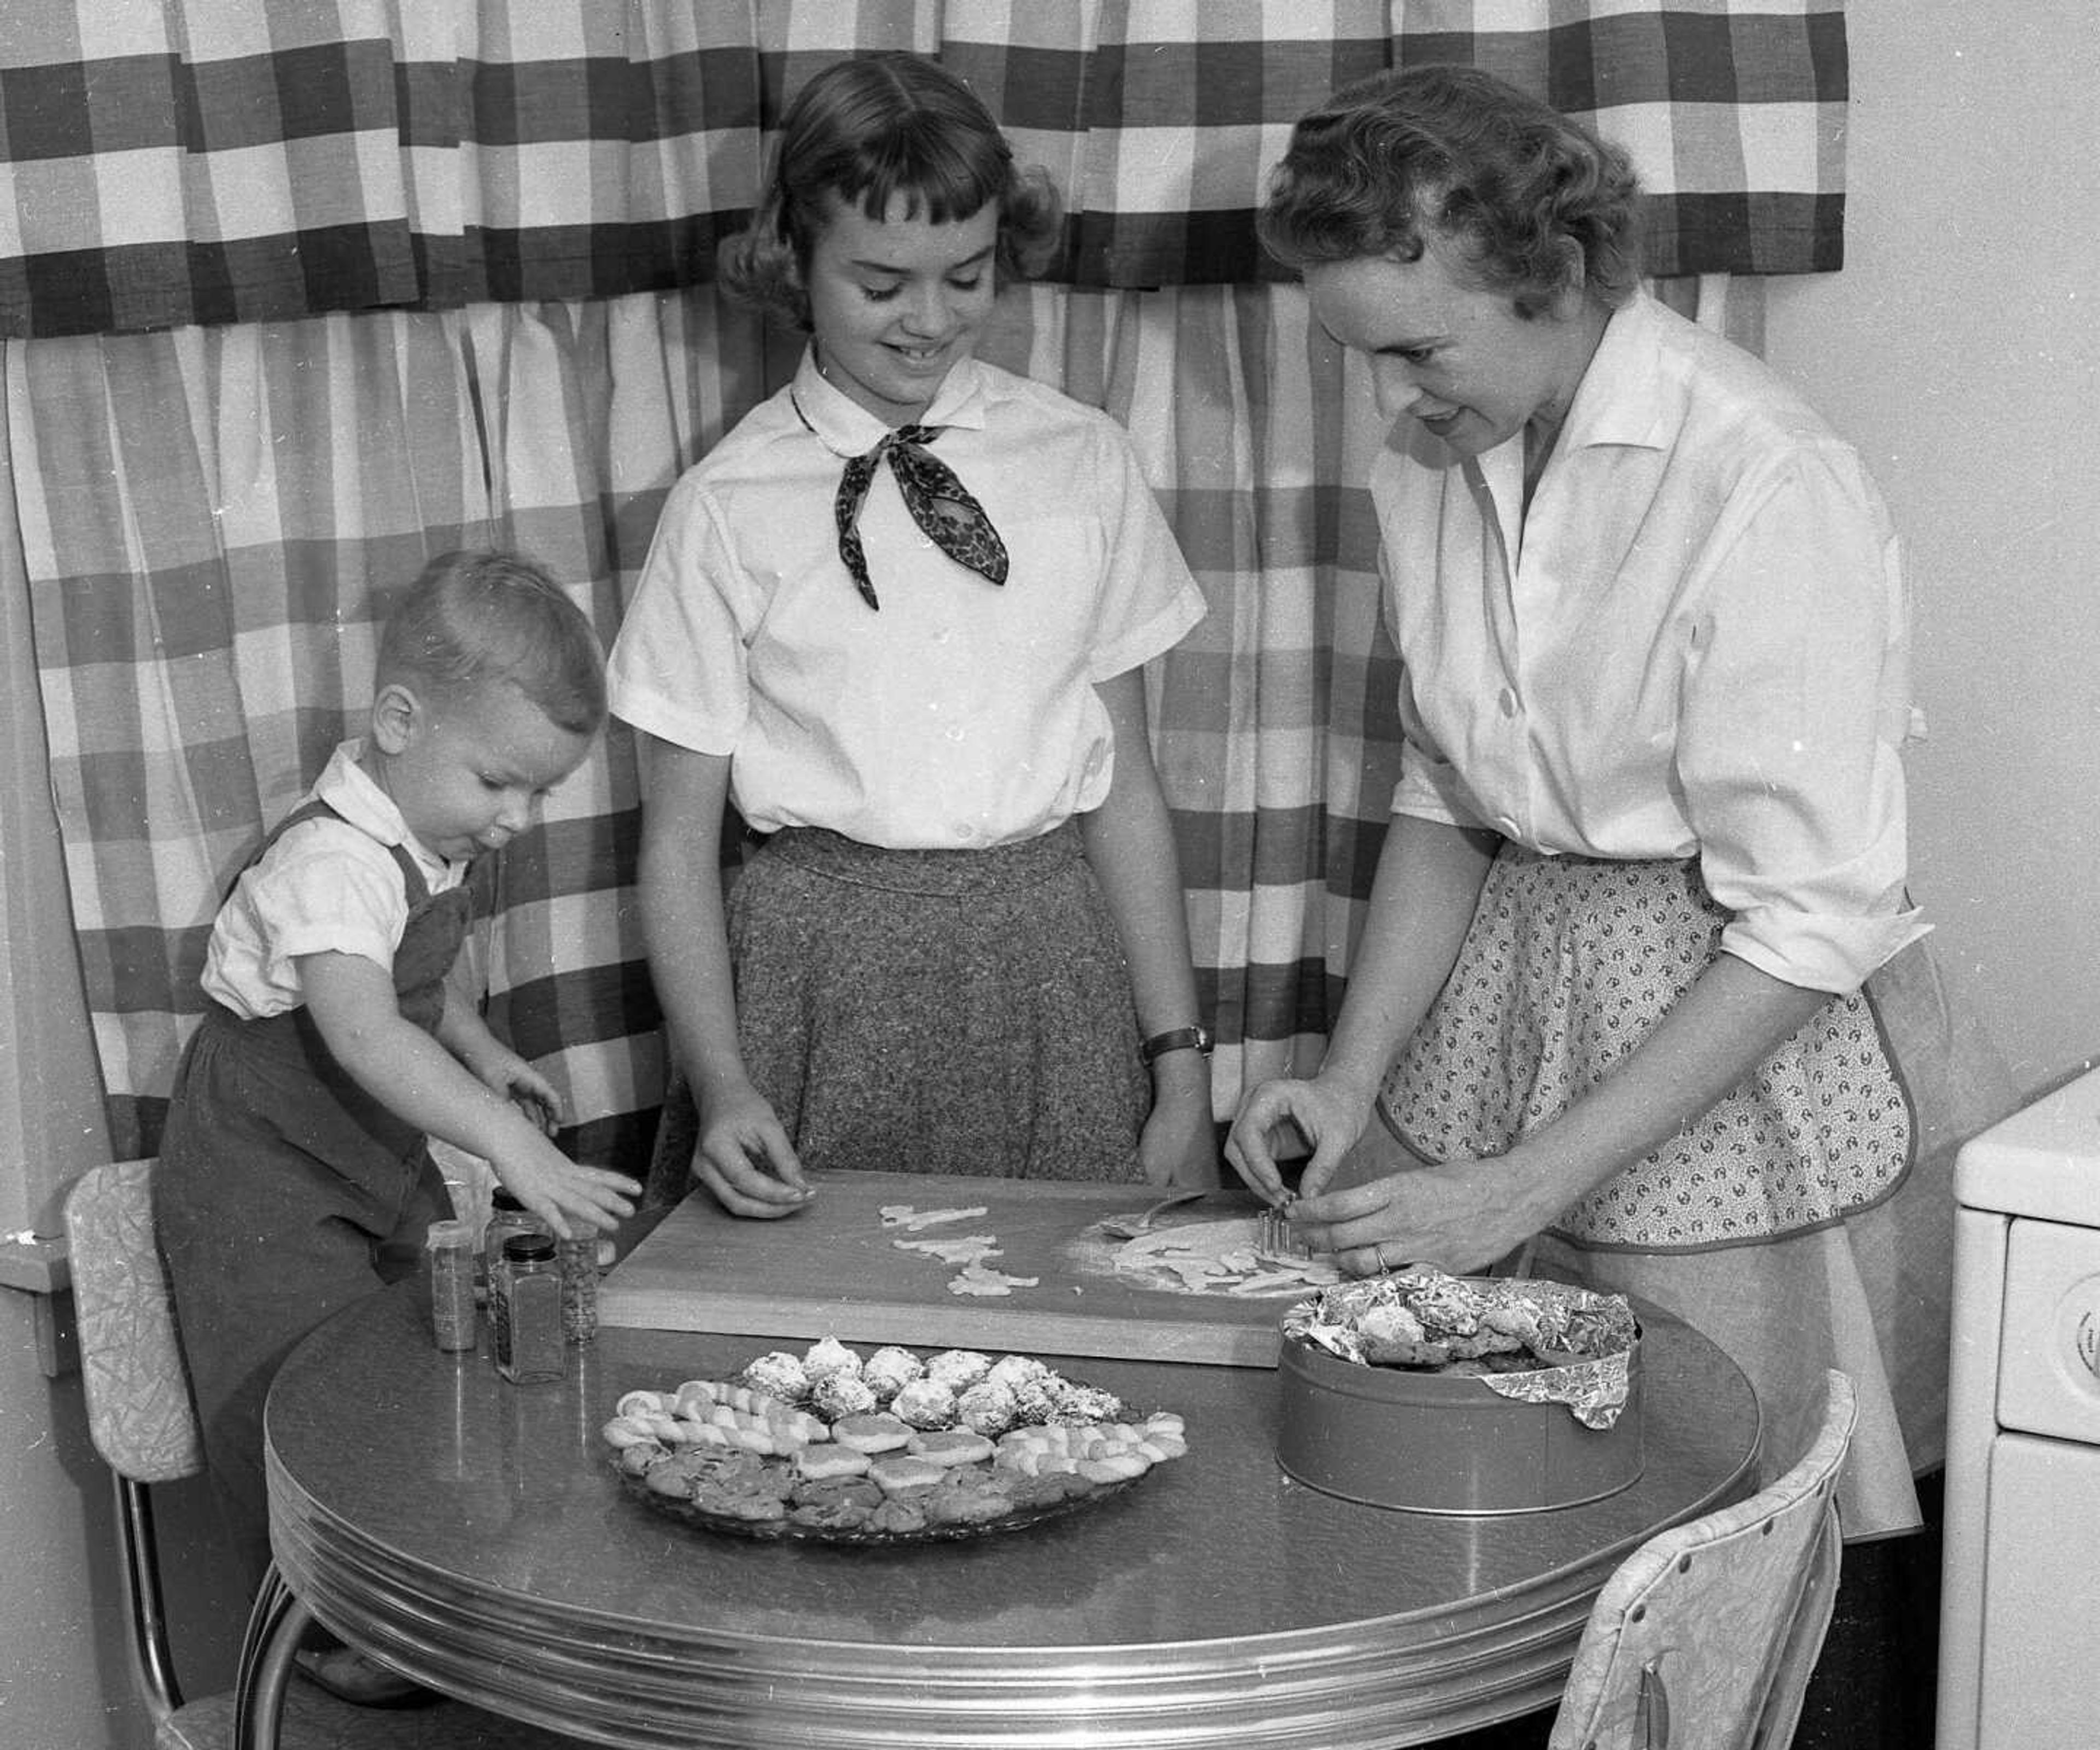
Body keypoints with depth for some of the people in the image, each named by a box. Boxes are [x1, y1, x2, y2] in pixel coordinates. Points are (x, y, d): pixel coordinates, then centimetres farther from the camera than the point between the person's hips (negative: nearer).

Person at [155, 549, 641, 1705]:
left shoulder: (435, 845, -1)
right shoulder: (333, 864, -31)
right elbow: (363, 1033, -46)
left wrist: (482, 1050, 8)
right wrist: (512, 1145, -53)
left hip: (382, 1154, 9)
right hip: (264, 1174, -9)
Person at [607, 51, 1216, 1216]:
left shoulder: (1084, 464, 4)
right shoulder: (727, 509, -2)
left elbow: (1127, 792, 6)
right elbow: (678, 838, 1)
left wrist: (1181, 1065, 4)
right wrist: (718, 1082, -12)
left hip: (1049, 966, 2)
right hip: (823, 972, -1)